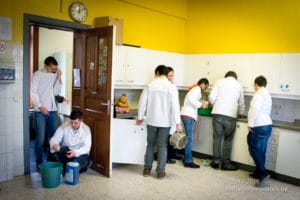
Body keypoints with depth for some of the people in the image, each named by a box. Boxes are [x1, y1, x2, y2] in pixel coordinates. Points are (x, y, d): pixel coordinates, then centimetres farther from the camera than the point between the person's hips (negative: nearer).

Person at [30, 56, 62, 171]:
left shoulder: (54, 76, 11)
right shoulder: (38, 74, -3)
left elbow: (56, 92, 5)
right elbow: (33, 92, -8)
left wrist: (59, 78, -2)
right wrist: (40, 106, -15)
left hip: (52, 110, 5)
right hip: (40, 111, -5)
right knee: (41, 138, -3)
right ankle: (39, 163, 9)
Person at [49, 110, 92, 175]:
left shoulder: (86, 129, -15)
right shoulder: (64, 126, -11)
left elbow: (86, 147, -20)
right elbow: (54, 139, -15)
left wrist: (75, 152, -39)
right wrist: (54, 144, -40)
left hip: (79, 154, -1)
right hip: (65, 152, 1)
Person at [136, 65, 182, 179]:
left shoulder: (150, 85, -2)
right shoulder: (171, 87, -6)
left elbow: (142, 102, 0)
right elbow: (175, 106, -10)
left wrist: (140, 117, 12)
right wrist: (178, 123, -7)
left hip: (152, 120, 2)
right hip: (165, 122, -1)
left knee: (150, 144, 15)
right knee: (162, 146, 6)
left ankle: (147, 169, 21)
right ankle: (161, 171, 11)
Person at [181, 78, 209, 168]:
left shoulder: (194, 89, 25)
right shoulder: (197, 89, -5)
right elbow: (191, 99, -21)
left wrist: (202, 104, 16)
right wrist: (201, 105, -12)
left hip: (187, 115, 10)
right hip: (189, 116, -10)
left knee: (189, 138, 14)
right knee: (189, 138, -9)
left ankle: (187, 158, 21)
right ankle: (188, 161, -7)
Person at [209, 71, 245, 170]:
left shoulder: (219, 82, 10)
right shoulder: (239, 85, 13)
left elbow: (212, 97, -1)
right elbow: (241, 103, 20)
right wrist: (242, 113, 37)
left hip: (217, 113, 1)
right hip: (230, 115, 0)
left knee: (217, 138, 8)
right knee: (228, 140, 7)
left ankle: (216, 161, 14)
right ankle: (225, 163, 11)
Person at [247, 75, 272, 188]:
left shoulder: (259, 93, -8)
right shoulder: (267, 94, 20)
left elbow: (256, 108, -22)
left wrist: (250, 123, -17)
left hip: (259, 127, -9)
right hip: (267, 125, 9)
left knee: (255, 150, -7)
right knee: (260, 151, 13)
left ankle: (263, 174, -11)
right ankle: (258, 173, 21)